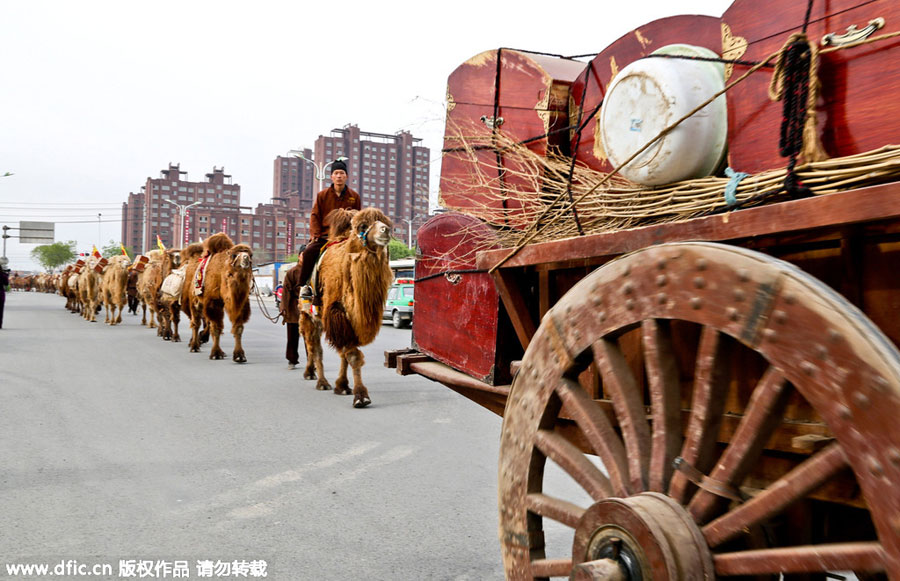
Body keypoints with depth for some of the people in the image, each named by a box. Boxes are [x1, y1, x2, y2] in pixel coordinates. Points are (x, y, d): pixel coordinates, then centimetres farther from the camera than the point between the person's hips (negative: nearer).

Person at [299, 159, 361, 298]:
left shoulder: (354, 197, 10)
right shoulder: (322, 195, 9)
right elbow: (314, 216, 8)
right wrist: (315, 234, -4)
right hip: (324, 235, 0)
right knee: (309, 252, -24)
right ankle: (304, 284, -10)